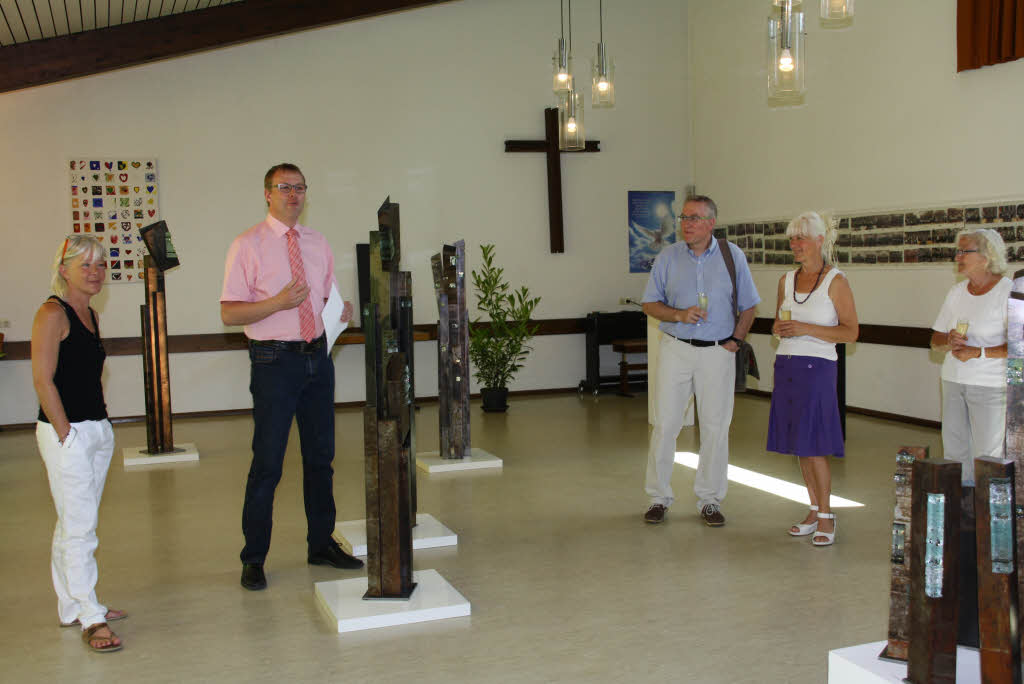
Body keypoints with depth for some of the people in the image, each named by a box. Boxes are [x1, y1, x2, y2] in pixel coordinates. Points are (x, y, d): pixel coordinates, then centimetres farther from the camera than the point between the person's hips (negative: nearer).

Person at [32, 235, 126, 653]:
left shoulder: (89, 315, 14)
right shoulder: (53, 314, -12)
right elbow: (43, 381, -16)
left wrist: (99, 427, 15)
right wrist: (66, 434, -16)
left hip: (97, 430, 9)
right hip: (67, 434, -9)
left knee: (74, 526, 16)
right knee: (78, 528, -4)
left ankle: (73, 607, 25)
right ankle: (90, 618, 3)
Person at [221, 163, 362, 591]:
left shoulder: (317, 243, 12)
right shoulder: (248, 245, -5)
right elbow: (229, 314, -9)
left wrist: (341, 311, -3)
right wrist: (277, 302, -22)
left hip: (318, 357, 6)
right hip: (275, 361, -5)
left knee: (320, 455, 13)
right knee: (268, 462, -1)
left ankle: (321, 544, 28)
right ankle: (254, 559, 13)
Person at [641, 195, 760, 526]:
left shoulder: (732, 256, 3)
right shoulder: (668, 257, 2)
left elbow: (748, 305, 11)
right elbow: (650, 304, 5)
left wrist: (736, 340, 1)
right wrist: (679, 315, -13)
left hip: (717, 353, 0)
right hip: (676, 349, 0)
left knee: (715, 427, 4)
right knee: (665, 423, -1)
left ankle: (709, 500, 16)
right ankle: (659, 497, 11)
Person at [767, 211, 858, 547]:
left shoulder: (836, 281, -5)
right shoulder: (786, 280, 12)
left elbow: (851, 331, -7)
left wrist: (807, 328, -17)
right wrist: (778, 328, -2)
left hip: (816, 366, -6)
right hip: (786, 365, 6)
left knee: (812, 444, -8)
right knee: (798, 445, 8)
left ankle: (826, 517, 4)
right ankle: (815, 511, 19)